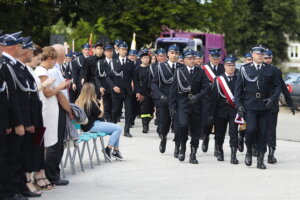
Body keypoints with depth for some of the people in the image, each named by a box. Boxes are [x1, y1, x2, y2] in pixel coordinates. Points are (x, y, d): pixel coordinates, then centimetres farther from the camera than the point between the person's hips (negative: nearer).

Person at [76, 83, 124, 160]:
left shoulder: (79, 101, 7)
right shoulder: (91, 103, -18)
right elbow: (100, 115, -8)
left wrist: (96, 102, 10)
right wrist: (101, 104, 6)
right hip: (92, 126, -10)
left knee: (117, 128, 15)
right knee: (118, 128, -13)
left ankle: (116, 151, 13)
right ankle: (108, 149, -3)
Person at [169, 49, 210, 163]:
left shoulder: (200, 72, 8)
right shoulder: (179, 72, 3)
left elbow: (207, 87, 2)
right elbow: (173, 89, 2)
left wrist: (198, 96, -15)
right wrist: (172, 106, -5)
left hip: (196, 104, 2)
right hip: (182, 104, -2)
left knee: (196, 129, 3)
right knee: (182, 124, -22)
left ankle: (193, 155, 14)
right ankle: (182, 146, 4)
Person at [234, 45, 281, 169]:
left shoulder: (270, 70, 8)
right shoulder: (244, 69, 5)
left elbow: (278, 85, 10)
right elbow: (238, 88, 4)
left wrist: (273, 98, -7)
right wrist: (239, 104, -4)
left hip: (265, 106, 2)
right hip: (249, 106, -2)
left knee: (263, 133, 2)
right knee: (251, 129, -15)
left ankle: (260, 160, 11)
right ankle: (248, 151, 12)